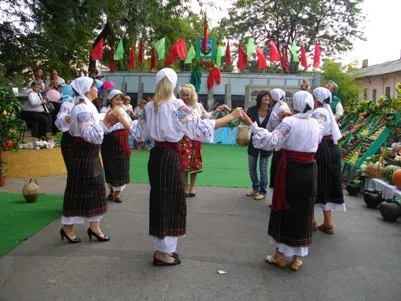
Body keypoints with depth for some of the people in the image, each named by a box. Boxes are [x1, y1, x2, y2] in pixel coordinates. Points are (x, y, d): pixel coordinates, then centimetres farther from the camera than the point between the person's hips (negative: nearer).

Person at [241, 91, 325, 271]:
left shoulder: (289, 122, -13)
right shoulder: (316, 125, 3)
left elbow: (270, 141, -21)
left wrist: (251, 125, -19)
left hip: (290, 170, -4)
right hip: (308, 171, 4)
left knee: (284, 211, 8)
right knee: (303, 214, 11)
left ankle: (280, 255, 18)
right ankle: (297, 258, 19)